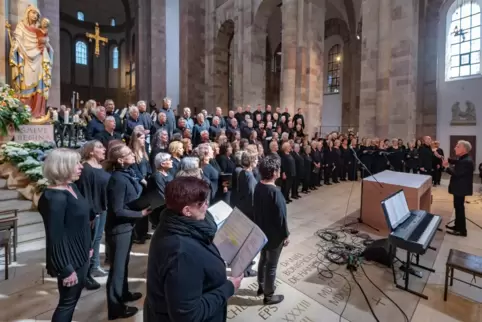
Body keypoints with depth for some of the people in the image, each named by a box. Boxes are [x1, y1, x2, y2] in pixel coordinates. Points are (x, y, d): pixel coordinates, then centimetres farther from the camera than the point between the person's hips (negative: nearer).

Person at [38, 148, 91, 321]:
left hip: (80, 255, 8)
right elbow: (55, 237, -22)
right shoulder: (55, 198, -24)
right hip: (69, 259, -8)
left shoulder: (72, 187, 2)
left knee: (73, 299, 23)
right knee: (67, 302, 12)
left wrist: (87, 248, 16)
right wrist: (66, 269, -17)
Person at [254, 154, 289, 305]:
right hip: (274, 234, -7)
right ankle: (268, 296, 31)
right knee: (271, 265, 12)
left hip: (261, 231, 8)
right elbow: (281, 217, -23)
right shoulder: (275, 192, -30)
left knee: (263, 259, 25)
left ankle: (261, 287, 45)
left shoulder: (258, 186, -5)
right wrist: (285, 235, -9)